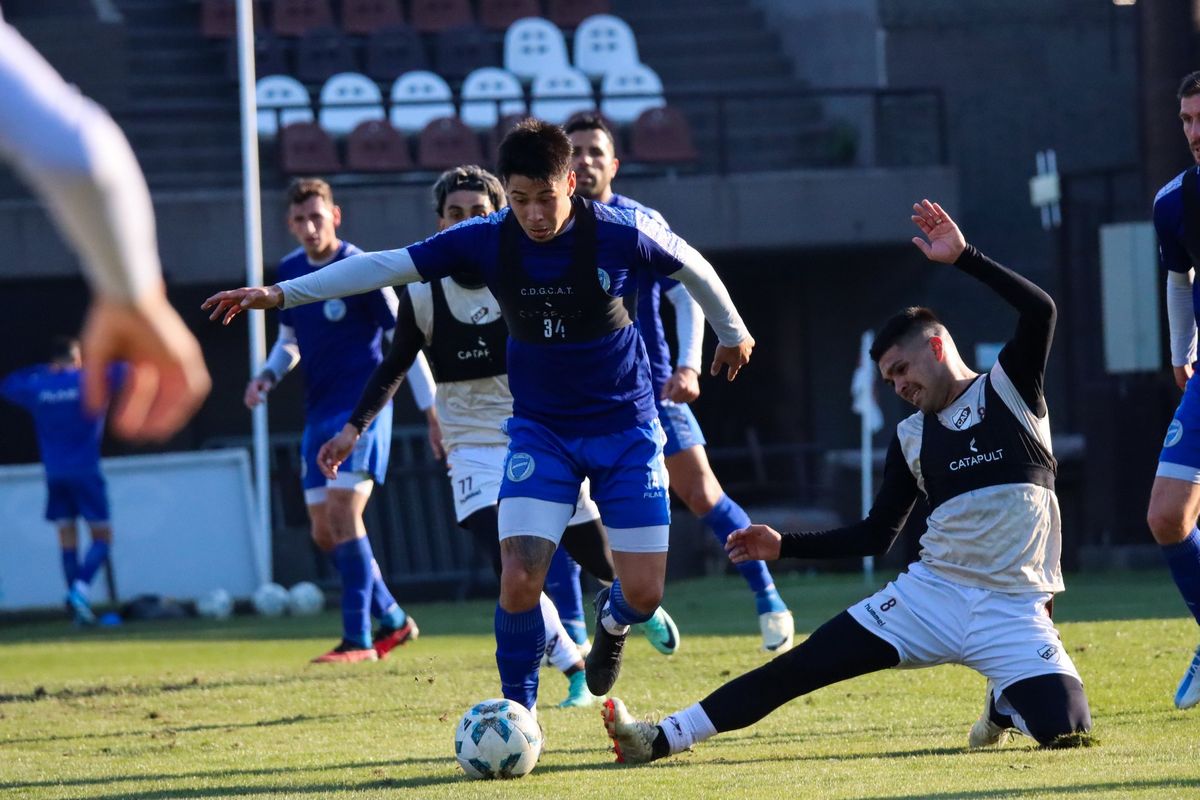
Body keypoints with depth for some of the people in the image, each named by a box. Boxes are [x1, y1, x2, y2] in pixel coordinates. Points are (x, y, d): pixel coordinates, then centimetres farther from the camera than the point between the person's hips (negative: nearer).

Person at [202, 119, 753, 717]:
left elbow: (691, 267, 1)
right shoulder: (487, 241, -13)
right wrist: (279, 294, -18)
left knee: (643, 593, -5)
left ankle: (612, 619, 34)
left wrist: (732, 332, 18)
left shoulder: (620, 233, -17)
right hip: (540, 431, 1)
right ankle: (518, 710, 1)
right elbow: (385, 266, -12)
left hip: (626, 427, -1)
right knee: (519, 578, -18)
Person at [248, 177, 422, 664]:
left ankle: (357, 638, -16)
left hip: (362, 407, -7)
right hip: (319, 414, 7)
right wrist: (268, 375, 2)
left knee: (343, 514, -18)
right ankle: (393, 621, 23)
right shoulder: (289, 272, 9)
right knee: (324, 532, 7)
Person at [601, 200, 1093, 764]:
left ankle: (1004, 702, 12)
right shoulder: (911, 437, 12)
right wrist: (784, 546, 10)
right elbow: (876, 535, 17)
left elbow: (1039, 310, -17)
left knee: (1066, 730, -23)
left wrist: (963, 257, -21)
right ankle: (662, 739, -8)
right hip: (930, 593, 3)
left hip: (1012, 609, -3)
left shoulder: (1008, 389, 0)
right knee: (800, 665, -9)